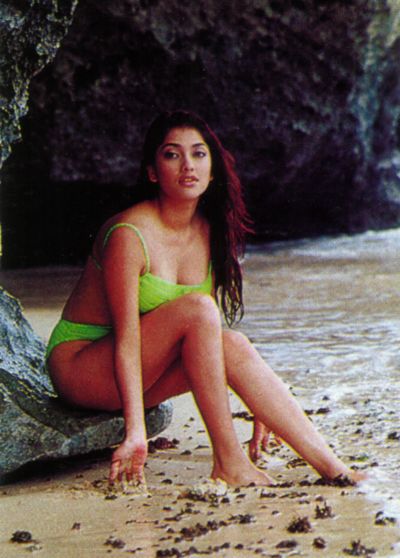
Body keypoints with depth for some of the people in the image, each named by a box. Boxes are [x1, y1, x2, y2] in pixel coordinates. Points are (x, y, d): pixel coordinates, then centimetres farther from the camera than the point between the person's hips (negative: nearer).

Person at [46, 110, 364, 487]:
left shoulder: (210, 232, 0)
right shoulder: (128, 235, -21)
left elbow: (210, 335, 5)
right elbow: (127, 339, -25)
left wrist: (258, 406, 2)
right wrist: (135, 432, -31)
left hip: (145, 372, 6)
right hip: (78, 364, -6)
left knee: (234, 347, -20)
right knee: (196, 308, -28)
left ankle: (329, 464, -22)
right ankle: (227, 463, -27)